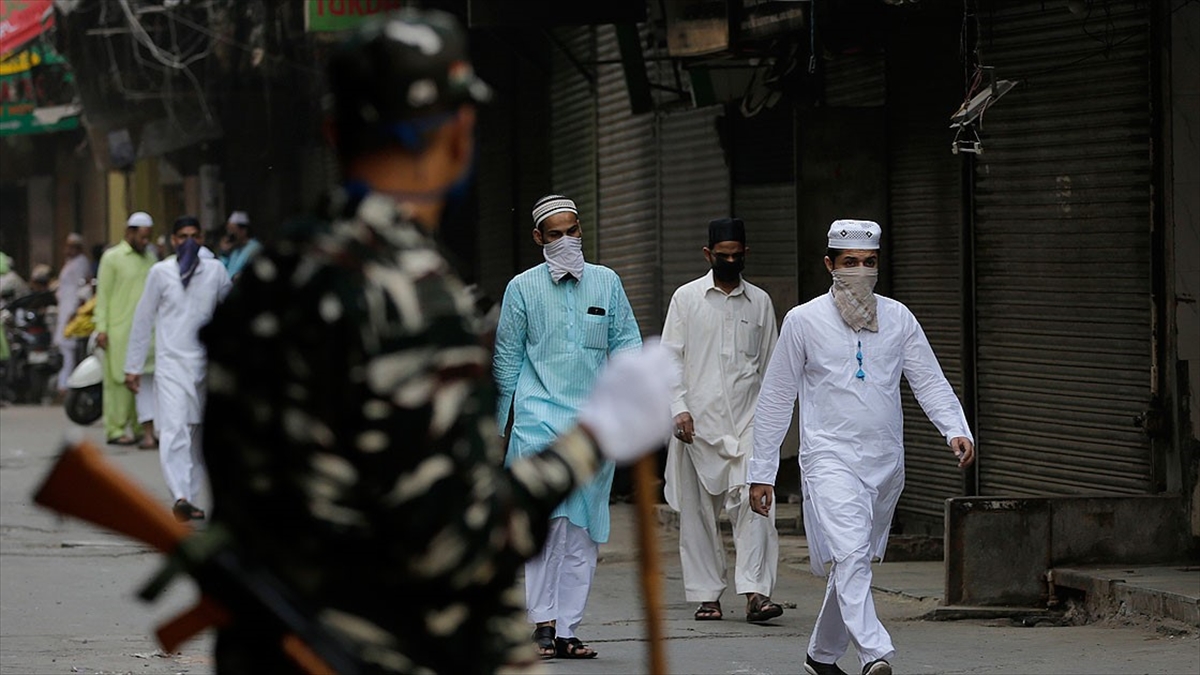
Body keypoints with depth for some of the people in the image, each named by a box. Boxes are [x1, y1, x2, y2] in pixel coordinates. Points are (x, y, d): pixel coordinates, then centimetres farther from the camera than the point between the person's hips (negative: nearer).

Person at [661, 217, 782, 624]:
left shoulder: (759, 302, 12)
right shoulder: (686, 298, 6)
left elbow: (770, 365, 16)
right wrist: (679, 409, -9)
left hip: (747, 421, 0)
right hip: (698, 423, 0)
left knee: (754, 500, -15)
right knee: (698, 510, 3)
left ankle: (755, 592, -20)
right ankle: (707, 595, 11)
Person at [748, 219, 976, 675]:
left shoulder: (897, 318, 8)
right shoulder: (804, 321, 0)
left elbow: (930, 381, 6)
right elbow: (775, 399, 5)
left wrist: (956, 430, -13)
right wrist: (761, 472, 4)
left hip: (885, 463, 4)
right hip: (831, 460, -4)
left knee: (854, 562, 13)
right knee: (851, 558, -21)